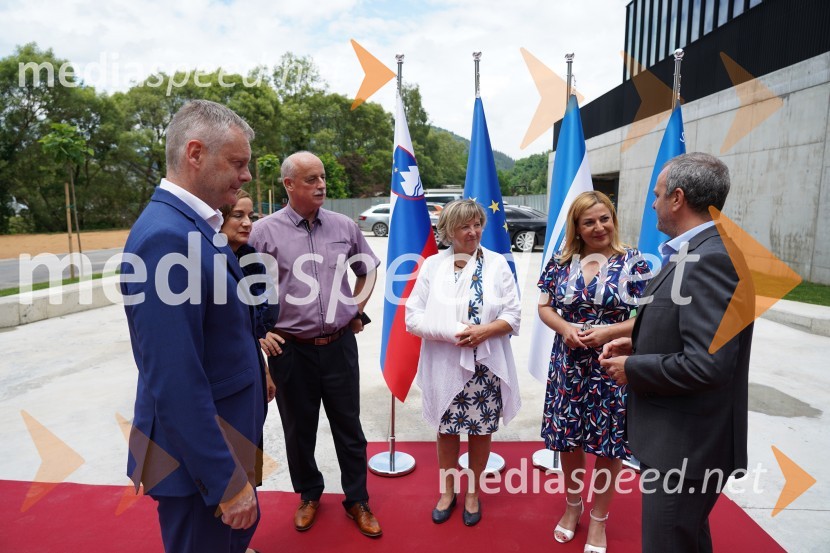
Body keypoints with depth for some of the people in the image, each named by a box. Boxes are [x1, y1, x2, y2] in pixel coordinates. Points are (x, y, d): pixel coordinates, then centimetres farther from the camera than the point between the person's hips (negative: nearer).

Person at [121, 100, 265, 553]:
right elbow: (174, 383, -28)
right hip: (199, 455, -8)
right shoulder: (165, 236, -26)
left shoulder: (193, 225, 4)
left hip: (224, 438, 9)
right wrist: (227, 481, -21)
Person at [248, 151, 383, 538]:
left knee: (349, 427, 14)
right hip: (291, 349, -1)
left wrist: (356, 308, 8)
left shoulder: (344, 227, 2)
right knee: (299, 430, 17)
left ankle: (357, 500, 34)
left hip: (340, 345, 2)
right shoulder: (265, 231, -7)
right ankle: (309, 495, 42)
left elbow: (368, 269, 17)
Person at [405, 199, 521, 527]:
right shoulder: (432, 265, -2)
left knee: (481, 431, 14)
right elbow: (413, 317, -6)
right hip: (445, 366, 0)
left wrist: (484, 330, -21)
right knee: (447, 430, 15)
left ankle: (472, 492, 38)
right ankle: (447, 490, 39)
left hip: (486, 365, 0)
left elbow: (513, 316, -3)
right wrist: (453, 333, -18)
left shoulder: (496, 263, -2)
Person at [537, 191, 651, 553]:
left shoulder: (633, 262, -5)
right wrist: (565, 328, -14)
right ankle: (573, 506, 40)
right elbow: (544, 307, 5)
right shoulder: (561, 262, 2)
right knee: (567, 439, 14)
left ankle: (598, 518, 34)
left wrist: (608, 332, -20)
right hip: (568, 366, 2)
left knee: (608, 445, 10)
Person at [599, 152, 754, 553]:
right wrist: (637, 344, 2)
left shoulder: (711, 258, -24)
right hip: (682, 437, 10)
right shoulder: (700, 253, 8)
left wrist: (633, 369, -17)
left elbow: (707, 363, -30)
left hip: (687, 444, -10)